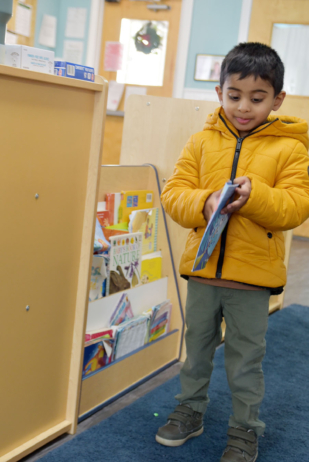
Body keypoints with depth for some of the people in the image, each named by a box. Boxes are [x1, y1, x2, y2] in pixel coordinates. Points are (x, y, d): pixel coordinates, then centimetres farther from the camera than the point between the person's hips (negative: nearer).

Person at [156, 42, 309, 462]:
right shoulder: (202, 142, 1)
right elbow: (174, 193, -2)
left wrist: (254, 195, -27)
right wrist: (204, 204, -22)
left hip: (253, 274, -3)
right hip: (203, 268, 3)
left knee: (246, 359, 10)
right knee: (197, 346, 19)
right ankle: (191, 411, 40)